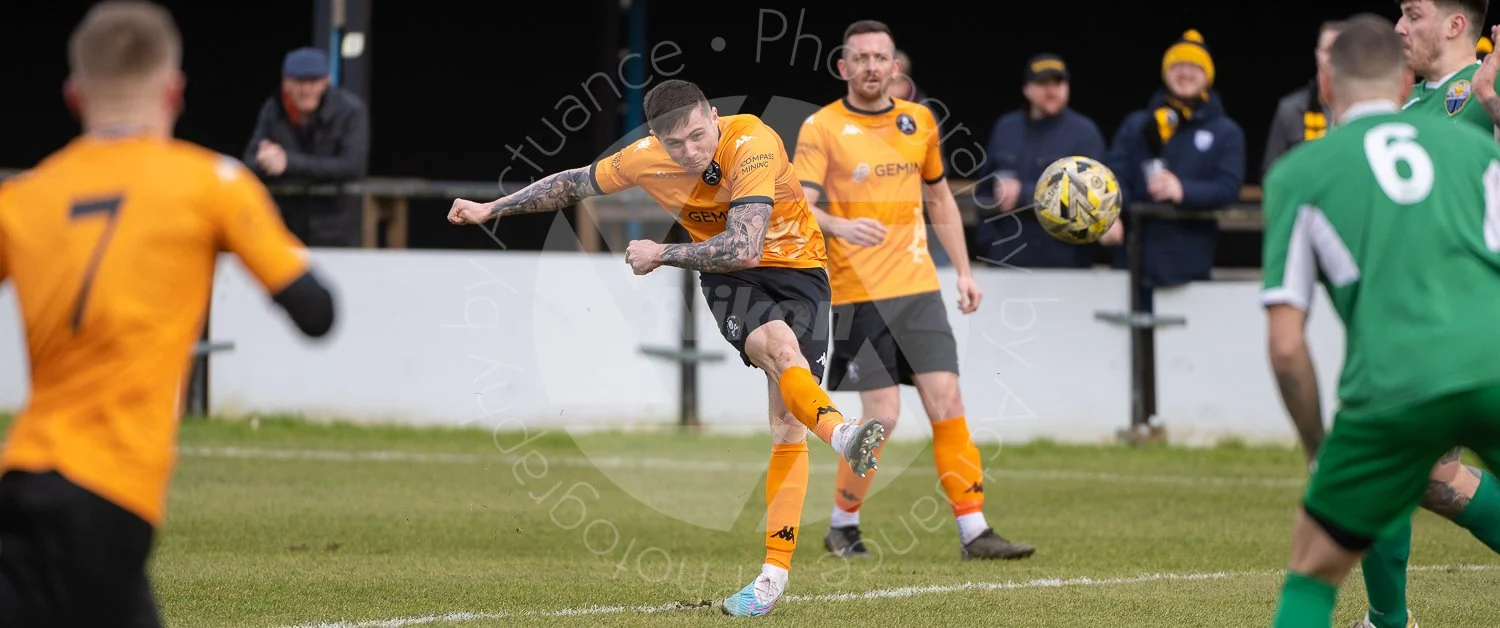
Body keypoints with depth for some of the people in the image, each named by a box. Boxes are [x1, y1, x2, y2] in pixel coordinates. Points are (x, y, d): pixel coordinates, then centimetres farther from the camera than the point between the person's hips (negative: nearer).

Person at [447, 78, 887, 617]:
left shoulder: (754, 146, -27)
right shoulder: (646, 158, -11)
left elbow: (743, 248, -32)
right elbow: (575, 183, 7)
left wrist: (661, 255, -22)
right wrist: (490, 210, 14)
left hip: (797, 268, -2)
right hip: (728, 279, 2)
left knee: (787, 422, -9)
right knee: (779, 345, -33)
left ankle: (775, 573, -7)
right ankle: (841, 434, -58)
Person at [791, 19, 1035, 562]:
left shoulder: (919, 121, 11)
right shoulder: (822, 128, -5)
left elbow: (940, 199, 23)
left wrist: (964, 271, 18)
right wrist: (840, 227, -35)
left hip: (918, 288, 5)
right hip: (859, 294, -4)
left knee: (947, 404, -3)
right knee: (882, 415, -8)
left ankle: (973, 532, -2)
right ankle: (843, 524, 12)